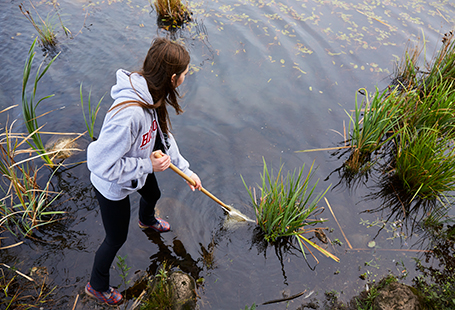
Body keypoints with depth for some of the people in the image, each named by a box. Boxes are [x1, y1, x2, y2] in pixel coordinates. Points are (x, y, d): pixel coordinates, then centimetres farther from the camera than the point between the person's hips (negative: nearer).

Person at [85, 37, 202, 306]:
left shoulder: (152, 95, -16)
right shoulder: (129, 114, -44)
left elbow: (163, 135, 0)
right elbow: (103, 165, -37)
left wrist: (185, 169, 1)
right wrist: (148, 165, -29)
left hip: (140, 169, 8)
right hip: (113, 186, -8)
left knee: (153, 195, 36)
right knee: (117, 238, 14)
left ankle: (147, 221, 76)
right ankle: (97, 286, 45)